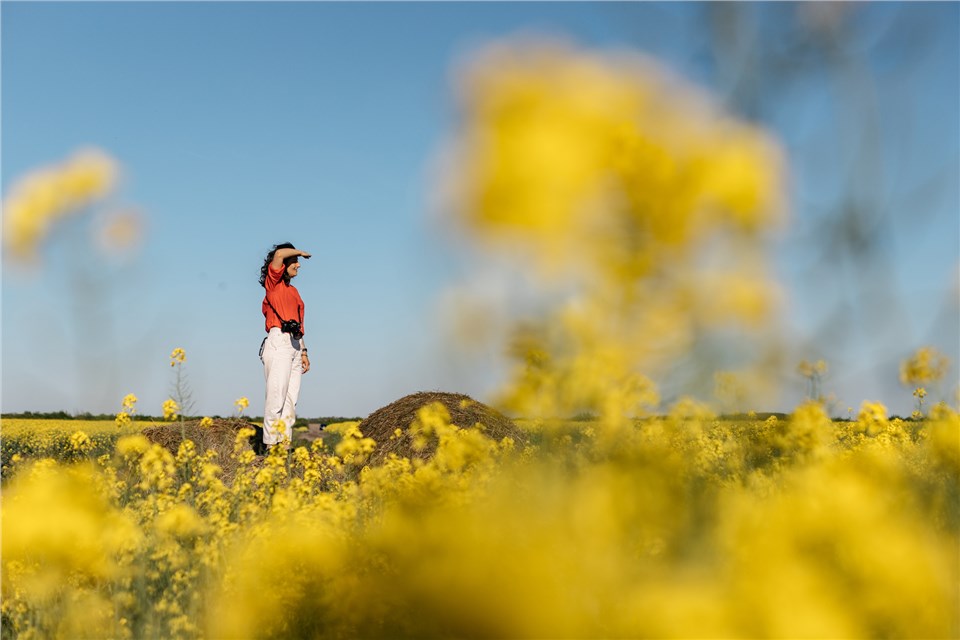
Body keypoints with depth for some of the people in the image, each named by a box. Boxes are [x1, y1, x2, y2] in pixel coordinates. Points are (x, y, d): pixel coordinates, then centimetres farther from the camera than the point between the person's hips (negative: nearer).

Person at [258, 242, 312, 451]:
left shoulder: (293, 290, 23)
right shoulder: (273, 282, 4)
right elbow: (280, 253, -13)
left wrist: (303, 351, 19)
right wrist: (301, 252, 5)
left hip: (295, 345, 8)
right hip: (279, 342, -7)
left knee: (291, 398, 2)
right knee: (276, 395, -12)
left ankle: (285, 443, 2)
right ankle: (270, 445, -11)